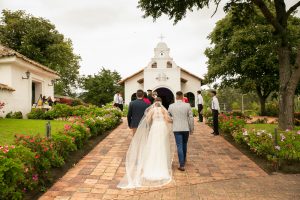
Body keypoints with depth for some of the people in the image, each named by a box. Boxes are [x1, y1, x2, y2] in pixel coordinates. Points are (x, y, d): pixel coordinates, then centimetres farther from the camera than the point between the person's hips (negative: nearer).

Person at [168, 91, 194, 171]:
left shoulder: (171, 106, -3)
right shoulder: (187, 105, -7)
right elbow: (191, 118, -4)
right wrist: (191, 128, 7)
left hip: (176, 129, -1)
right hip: (186, 128, 1)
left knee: (179, 146, 1)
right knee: (184, 144, 19)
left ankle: (182, 165, -2)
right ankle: (184, 159, 38)